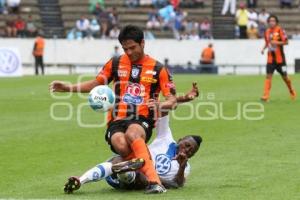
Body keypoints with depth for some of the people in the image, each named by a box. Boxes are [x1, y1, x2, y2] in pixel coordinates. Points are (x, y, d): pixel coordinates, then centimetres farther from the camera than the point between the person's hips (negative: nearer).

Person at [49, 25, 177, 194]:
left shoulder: (157, 69, 7)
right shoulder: (116, 64, 14)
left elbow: (173, 100, 4)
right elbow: (96, 84, 23)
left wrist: (159, 105, -19)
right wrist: (69, 87, 10)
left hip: (142, 120, -2)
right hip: (117, 120, 2)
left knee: (132, 133, -40)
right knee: (121, 146, -36)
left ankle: (154, 180, -45)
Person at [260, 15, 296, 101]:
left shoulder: (280, 30, -9)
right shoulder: (267, 31, 7)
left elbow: (286, 42, -11)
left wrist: (276, 42, -24)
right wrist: (264, 48, 1)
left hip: (280, 58, -3)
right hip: (270, 58, 3)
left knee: (284, 76, 7)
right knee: (268, 75, -9)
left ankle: (291, 91, 32)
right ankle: (266, 95, -14)